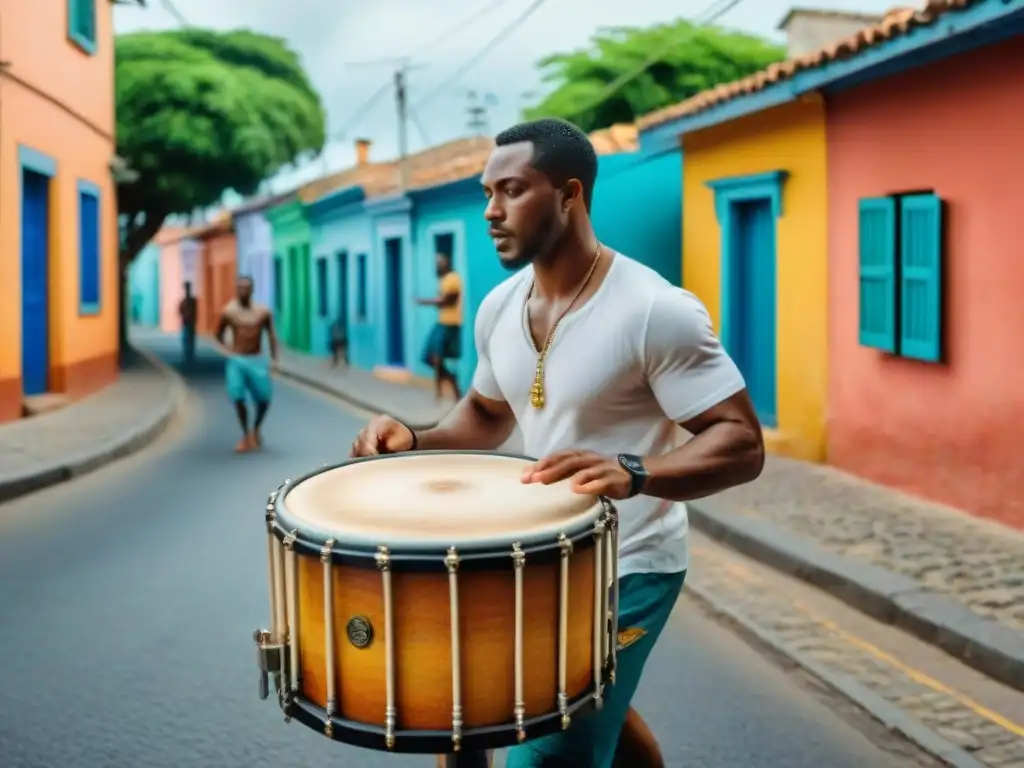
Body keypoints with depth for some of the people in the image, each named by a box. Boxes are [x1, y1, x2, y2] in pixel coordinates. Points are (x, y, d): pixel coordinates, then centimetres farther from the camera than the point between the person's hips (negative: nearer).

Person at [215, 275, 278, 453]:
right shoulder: (229, 312, -6)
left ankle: (256, 429, 27)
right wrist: (226, 350, -4)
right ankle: (246, 435, 12)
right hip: (236, 360, -1)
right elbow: (219, 334, 9)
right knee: (238, 398, -7)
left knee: (263, 398, -1)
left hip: (257, 360, 1)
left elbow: (271, 336, 5)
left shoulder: (263, 312, -4)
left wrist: (274, 359, -1)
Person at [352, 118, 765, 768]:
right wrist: (416, 441, -5)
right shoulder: (498, 308, -1)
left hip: (628, 567, -7)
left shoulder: (656, 311, -24)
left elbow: (742, 445, -24)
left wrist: (632, 472, -40)